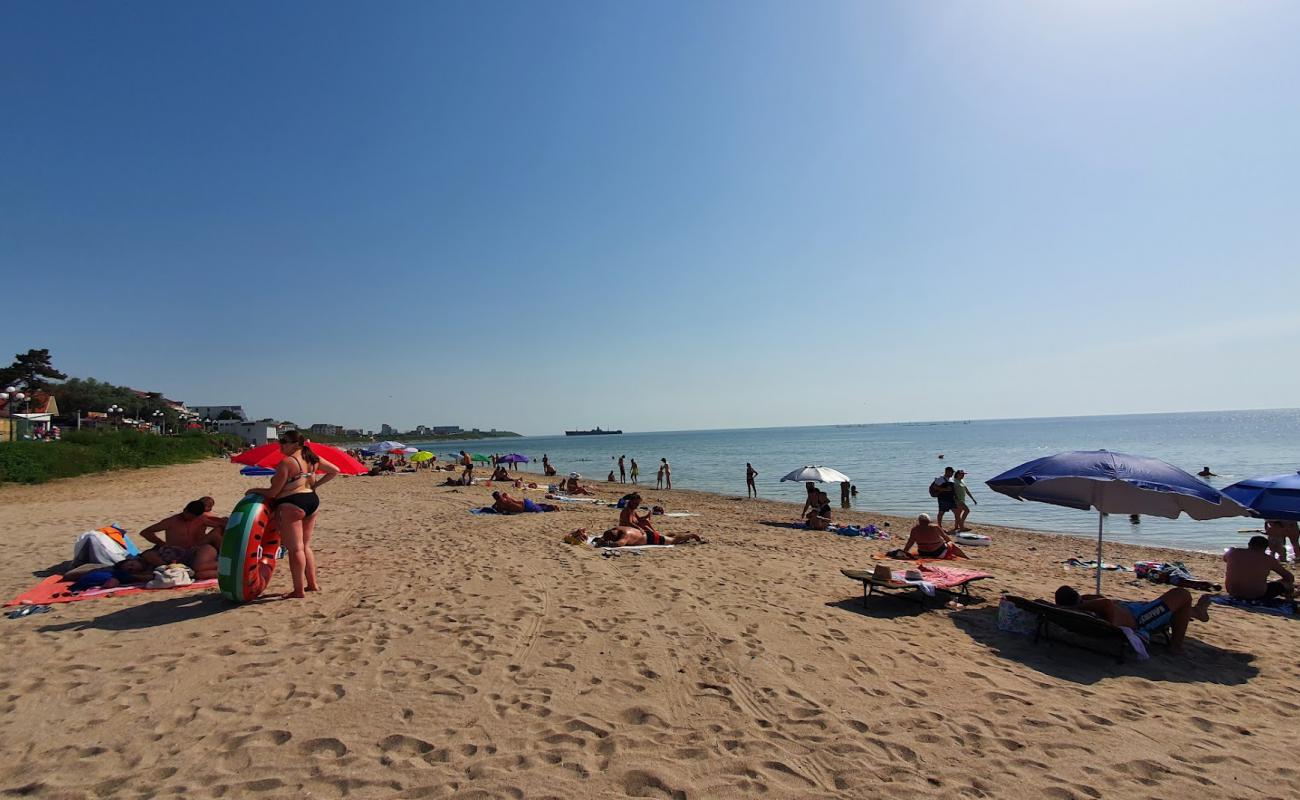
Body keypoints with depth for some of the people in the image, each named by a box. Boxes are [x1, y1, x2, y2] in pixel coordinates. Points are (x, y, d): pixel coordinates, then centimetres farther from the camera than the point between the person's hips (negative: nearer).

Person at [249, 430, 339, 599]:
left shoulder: (286, 462, -15)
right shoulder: (312, 458, 7)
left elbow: (273, 492, -11)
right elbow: (334, 470, 15)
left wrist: (254, 490, 7)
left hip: (292, 505, -8)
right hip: (312, 501, 8)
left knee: (295, 548, -2)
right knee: (306, 546, 18)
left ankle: (299, 590, 2)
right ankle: (312, 583, 23)